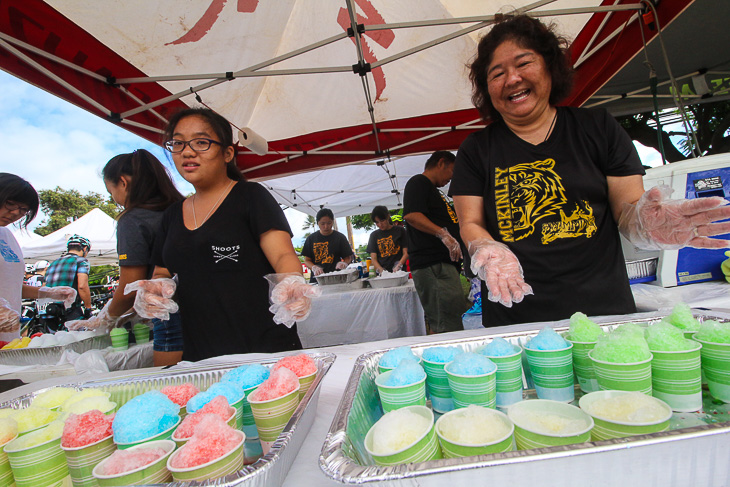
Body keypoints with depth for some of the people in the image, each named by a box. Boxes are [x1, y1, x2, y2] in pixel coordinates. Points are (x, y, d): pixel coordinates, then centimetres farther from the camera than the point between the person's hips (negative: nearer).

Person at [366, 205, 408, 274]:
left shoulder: (400, 230, 9)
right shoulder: (374, 235, 14)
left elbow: (406, 253, 5)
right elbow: (373, 258, 8)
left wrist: (398, 266, -12)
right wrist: (381, 270, -10)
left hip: (399, 271, -1)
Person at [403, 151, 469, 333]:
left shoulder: (432, 189, 29)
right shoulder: (419, 182, -2)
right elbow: (411, 215, -18)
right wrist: (443, 233, -24)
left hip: (444, 263, 11)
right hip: (432, 264, -11)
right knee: (450, 327, -15)